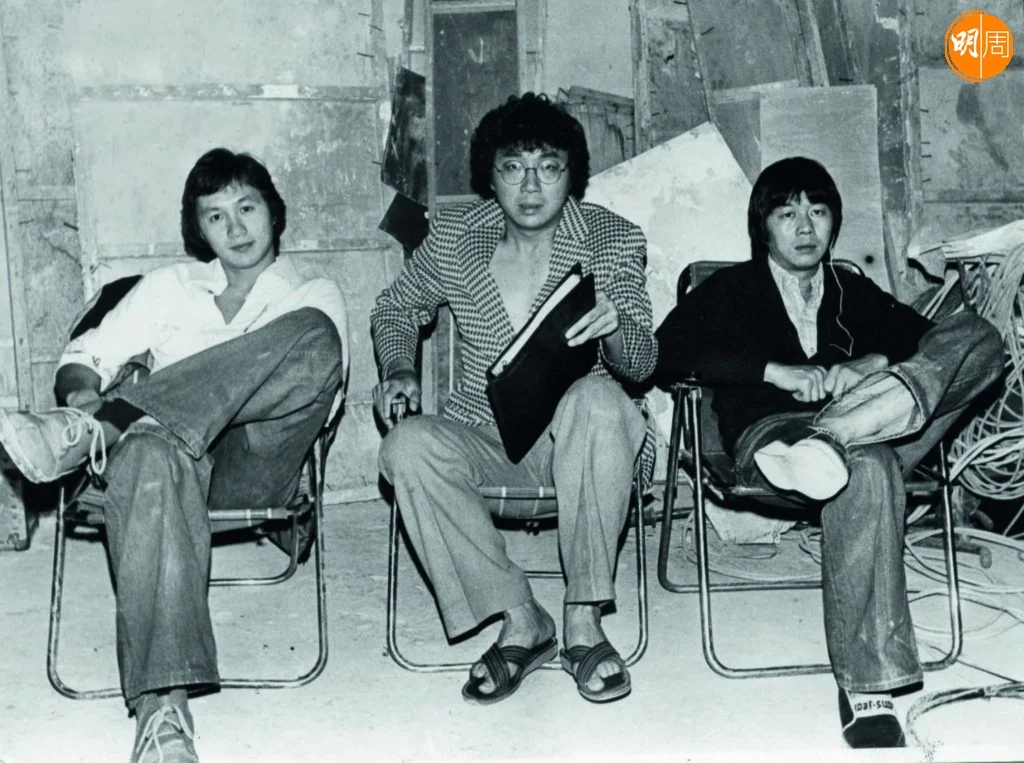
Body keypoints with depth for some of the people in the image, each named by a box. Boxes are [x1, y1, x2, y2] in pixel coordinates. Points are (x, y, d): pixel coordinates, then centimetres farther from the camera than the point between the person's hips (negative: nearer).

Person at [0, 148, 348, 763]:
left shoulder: (315, 296, 19)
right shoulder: (171, 286, 26)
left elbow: (318, 403, 3)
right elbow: (84, 359, 18)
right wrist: (82, 393, -10)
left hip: (254, 468, 0)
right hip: (171, 446, 1)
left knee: (313, 338, -29)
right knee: (151, 459, -41)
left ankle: (82, 434, -31)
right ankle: (162, 705, -49)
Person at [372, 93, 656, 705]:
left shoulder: (613, 240, -1)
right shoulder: (454, 235, 3)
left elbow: (642, 365, -6)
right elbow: (396, 310, 19)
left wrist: (615, 326, -31)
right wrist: (400, 371, -2)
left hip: (573, 436, -2)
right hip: (487, 435, 2)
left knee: (598, 399, -37)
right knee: (408, 446, -30)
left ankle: (584, 618, -26)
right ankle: (520, 621, -19)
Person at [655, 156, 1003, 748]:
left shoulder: (853, 292, 28)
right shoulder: (733, 288, 17)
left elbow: (929, 340, 15)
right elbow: (668, 349, -2)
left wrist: (872, 364, -7)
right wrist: (780, 371, -11)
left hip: (876, 435, 4)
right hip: (770, 431, -4)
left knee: (977, 337, -18)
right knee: (866, 468, -41)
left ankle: (834, 438, -43)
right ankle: (867, 688, -44)